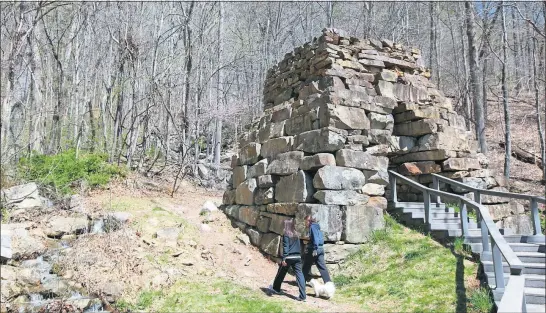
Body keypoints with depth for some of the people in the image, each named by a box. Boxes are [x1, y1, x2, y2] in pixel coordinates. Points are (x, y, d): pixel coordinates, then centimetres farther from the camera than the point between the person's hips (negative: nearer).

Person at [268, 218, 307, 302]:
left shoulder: (286, 234, -7)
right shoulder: (296, 234, 12)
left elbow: (285, 247, -14)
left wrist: (284, 258, -16)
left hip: (289, 257, -5)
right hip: (297, 257, 5)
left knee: (281, 274, 15)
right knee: (299, 275, -2)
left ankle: (276, 289, 35)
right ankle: (302, 295, -9)